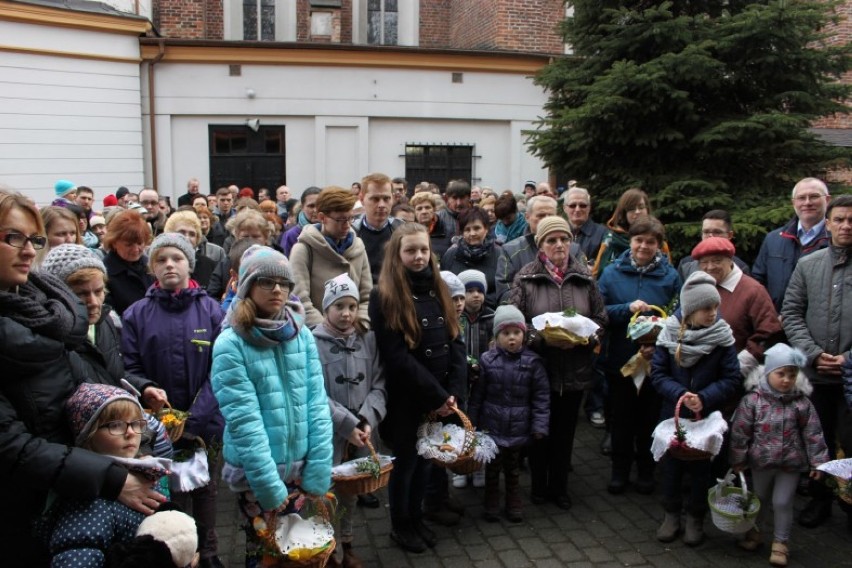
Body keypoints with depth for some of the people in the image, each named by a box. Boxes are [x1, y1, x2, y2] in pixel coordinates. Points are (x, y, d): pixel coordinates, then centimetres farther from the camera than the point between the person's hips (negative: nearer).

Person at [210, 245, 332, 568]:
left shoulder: (302, 335, 0)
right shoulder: (230, 345, -12)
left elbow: (317, 404, -3)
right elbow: (244, 420, -17)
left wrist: (319, 471, -8)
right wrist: (268, 483, -19)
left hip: (300, 467, 4)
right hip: (254, 472, -4)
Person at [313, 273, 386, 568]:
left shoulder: (368, 339, 3)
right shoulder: (314, 343, -11)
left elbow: (378, 384, 0)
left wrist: (368, 420, -14)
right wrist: (347, 425, -17)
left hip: (361, 433, 4)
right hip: (328, 434, -4)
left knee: (351, 491, 17)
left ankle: (346, 544, 37)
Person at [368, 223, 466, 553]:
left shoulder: (437, 290, 6)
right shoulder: (384, 297, -13)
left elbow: (456, 343, 3)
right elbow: (396, 356, -19)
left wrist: (453, 392, -9)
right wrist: (436, 395, -18)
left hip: (441, 397, 5)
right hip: (405, 398, -5)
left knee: (426, 458, 16)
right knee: (405, 460, 10)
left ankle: (417, 518, 36)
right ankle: (400, 525, 29)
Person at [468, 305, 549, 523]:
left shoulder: (532, 362, -8)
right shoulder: (487, 360, -8)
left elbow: (541, 396, -5)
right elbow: (477, 394, -1)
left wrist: (540, 425, -8)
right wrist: (472, 422, 2)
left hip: (519, 429, 0)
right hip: (492, 427, 0)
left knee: (513, 469, 17)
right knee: (492, 468, 13)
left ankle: (514, 504, 33)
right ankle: (491, 503, 31)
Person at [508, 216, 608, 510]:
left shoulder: (584, 277, 0)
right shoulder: (525, 277, -6)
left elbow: (600, 319, 6)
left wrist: (585, 337, -13)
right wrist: (543, 339, -21)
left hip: (576, 369, 2)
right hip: (539, 365, -2)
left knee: (565, 431, 16)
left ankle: (559, 487, 33)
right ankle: (539, 486, 31)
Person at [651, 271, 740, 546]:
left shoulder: (722, 335, -10)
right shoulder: (670, 333, -9)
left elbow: (731, 379, -9)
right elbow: (658, 373, -7)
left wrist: (704, 398, -21)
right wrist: (680, 394, -22)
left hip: (707, 416, -1)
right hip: (672, 414, 1)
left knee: (701, 467, 10)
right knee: (671, 465, 12)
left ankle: (695, 518, 29)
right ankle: (671, 515, 30)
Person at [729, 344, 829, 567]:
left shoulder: (802, 403, -8)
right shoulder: (752, 400, -12)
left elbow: (813, 434, -3)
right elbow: (740, 432, -7)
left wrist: (817, 462, -4)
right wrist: (738, 460, -4)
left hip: (791, 464, 0)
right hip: (761, 462, 1)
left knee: (783, 503, 5)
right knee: (760, 499, 19)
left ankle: (780, 543, 23)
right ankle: (753, 531, 40)